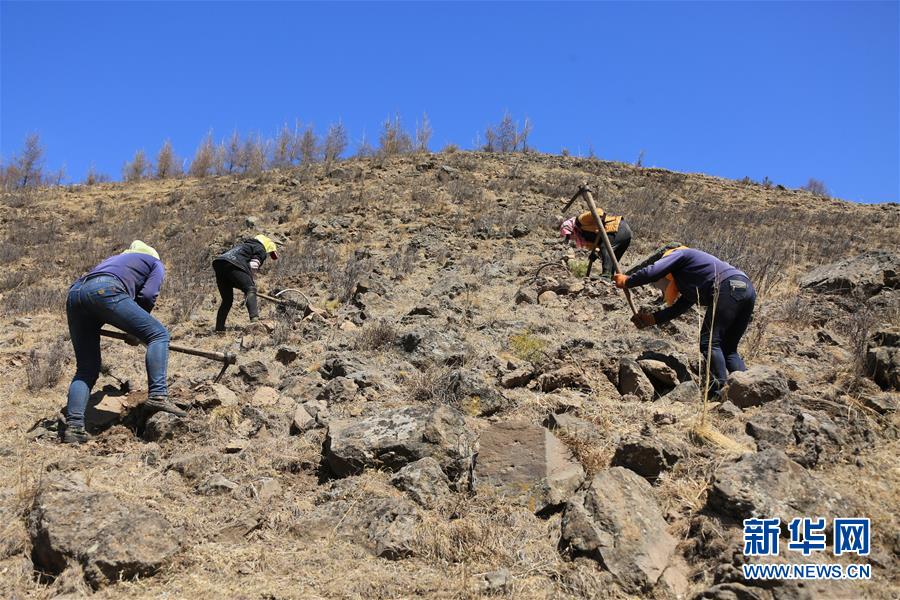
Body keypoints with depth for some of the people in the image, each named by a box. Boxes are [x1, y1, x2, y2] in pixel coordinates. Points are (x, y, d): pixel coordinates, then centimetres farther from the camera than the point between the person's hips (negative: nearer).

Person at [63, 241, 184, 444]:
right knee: (158, 334, 0)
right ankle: (157, 395, -15)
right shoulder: (156, 263, 25)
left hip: (74, 293, 7)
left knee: (86, 368, 11)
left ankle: (74, 427, 1)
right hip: (103, 291, -7)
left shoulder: (116, 258, 42)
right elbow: (148, 295, 8)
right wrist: (136, 332, 18)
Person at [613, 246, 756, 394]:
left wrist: (627, 281, 11)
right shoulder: (690, 285, 36)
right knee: (728, 349, 13)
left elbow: (651, 272, -2)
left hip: (729, 288, -9)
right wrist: (652, 319, 30)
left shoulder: (677, 254, 12)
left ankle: (720, 392, -16)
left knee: (709, 343, -8)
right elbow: (678, 308, 34)